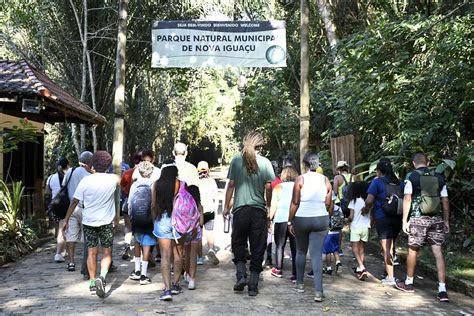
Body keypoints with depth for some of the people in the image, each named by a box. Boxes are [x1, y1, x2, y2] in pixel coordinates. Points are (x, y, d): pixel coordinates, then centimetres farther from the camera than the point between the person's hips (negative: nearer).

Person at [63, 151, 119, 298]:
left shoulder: (86, 180, -8)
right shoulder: (112, 179, -5)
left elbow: (74, 201, -4)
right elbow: (120, 180, 22)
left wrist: (66, 220, 5)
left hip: (89, 221, 1)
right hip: (106, 221, -1)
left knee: (92, 252, 11)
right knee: (107, 252, 7)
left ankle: (92, 282, 19)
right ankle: (102, 276, -17)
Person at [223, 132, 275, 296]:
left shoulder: (236, 160, 0)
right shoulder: (265, 162, -1)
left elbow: (231, 185, 1)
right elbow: (268, 187, -2)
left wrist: (226, 206, 9)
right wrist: (268, 206, 13)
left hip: (240, 209, 0)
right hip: (259, 210, 0)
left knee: (238, 245, 16)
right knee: (257, 249, 7)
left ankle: (241, 275, 0)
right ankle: (253, 286, 9)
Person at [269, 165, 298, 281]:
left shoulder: (278, 187, 3)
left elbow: (273, 206, 0)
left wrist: (269, 219, 7)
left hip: (281, 219, -1)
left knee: (279, 245, 14)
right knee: (295, 247, 3)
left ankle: (278, 270, 23)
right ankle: (295, 274, 2)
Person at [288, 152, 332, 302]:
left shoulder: (300, 179, -7)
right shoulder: (325, 180, 2)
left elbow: (295, 202, -8)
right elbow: (328, 204, 4)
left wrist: (290, 221, -1)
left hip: (301, 219, -1)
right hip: (321, 219, 2)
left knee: (301, 251, 17)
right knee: (317, 254, 0)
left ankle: (300, 284, 26)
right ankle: (318, 291, -7)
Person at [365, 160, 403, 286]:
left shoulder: (377, 182, -6)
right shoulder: (399, 183, 10)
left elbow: (369, 200, -11)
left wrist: (366, 209, 8)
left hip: (383, 217, -5)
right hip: (398, 217, 6)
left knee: (386, 248, -1)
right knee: (390, 246, 18)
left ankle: (390, 277, -2)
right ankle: (388, 271, 22)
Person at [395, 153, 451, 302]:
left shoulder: (412, 178, -3)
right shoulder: (439, 178, 7)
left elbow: (407, 200, -7)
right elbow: (445, 201, 7)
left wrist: (405, 220, -4)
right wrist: (446, 221, 14)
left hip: (418, 219, -3)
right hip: (436, 220, 3)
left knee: (413, 250, 12)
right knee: (438, 252, 1)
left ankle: (408, 283, 26)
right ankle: (442, 290, -3)